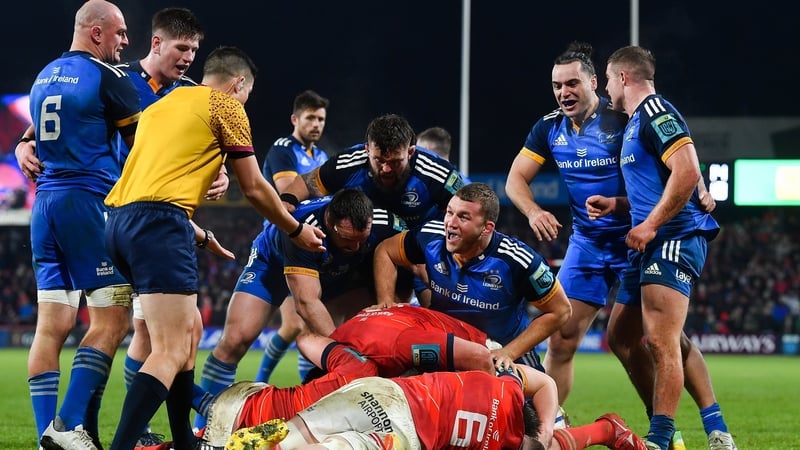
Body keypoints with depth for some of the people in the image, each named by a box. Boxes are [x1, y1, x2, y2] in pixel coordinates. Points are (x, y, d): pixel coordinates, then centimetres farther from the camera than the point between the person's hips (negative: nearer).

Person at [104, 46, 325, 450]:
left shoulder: (162, 105, 27)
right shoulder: (227, 106, 6)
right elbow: (254, 188, 9)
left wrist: (197, 236, 43)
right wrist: (297, 231, 23)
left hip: (119, 219, 9)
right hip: (159, 223, -9)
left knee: (189, 327, 21)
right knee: (171, 350, -13)